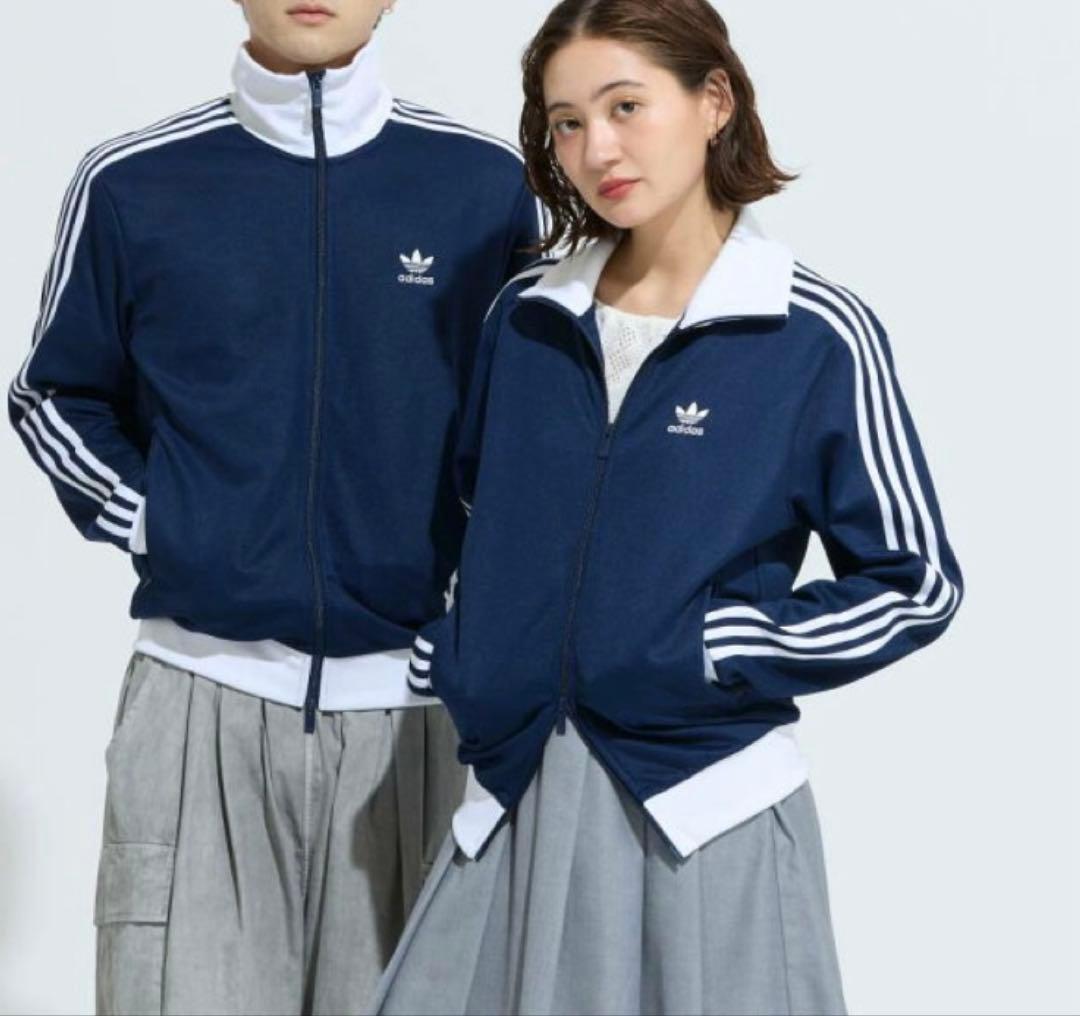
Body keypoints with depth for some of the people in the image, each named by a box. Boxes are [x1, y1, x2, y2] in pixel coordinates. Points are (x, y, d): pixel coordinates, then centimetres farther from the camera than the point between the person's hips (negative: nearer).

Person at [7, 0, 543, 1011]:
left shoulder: (482, 182, 3)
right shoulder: (132, 183, 2)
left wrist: (479, 553, 5)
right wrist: (147, 520, 0)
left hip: (413, 696, 1)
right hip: (202, 692, -1)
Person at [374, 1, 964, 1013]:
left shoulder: (817, 337, -8)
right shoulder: (525, 317, 5)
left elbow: (913, 584, -5)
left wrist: (709, 654, -12)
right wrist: (449, 656, 7)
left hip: (703, 806, -4)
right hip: (517, 796, 4)